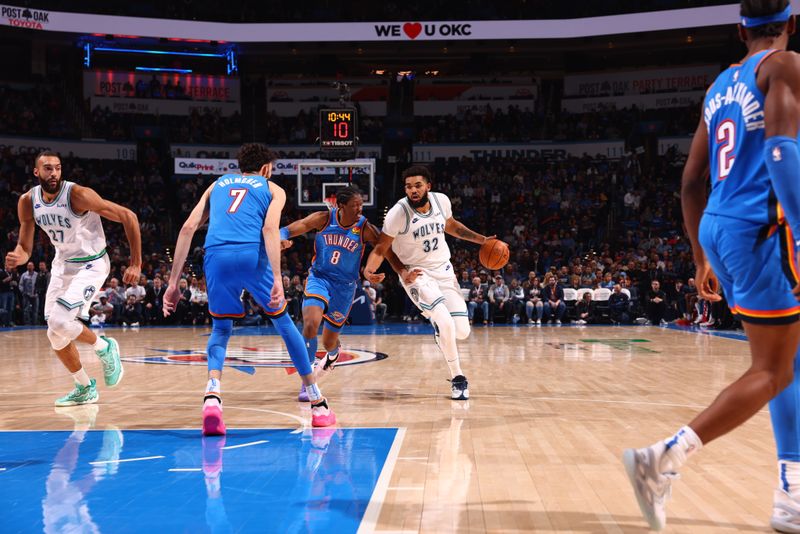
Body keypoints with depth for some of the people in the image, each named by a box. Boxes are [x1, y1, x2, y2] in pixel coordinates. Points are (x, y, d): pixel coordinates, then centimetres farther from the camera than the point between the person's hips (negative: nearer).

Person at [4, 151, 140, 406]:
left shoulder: (79, 195, -24)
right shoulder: (28, 202, -7)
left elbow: (128, 216, -21)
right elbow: (25, 246, 3)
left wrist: (136, 263, -20)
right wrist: (17, 257, -23)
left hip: (91, 265, -6)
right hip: (62, 265, 6)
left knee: (59, 321, -24)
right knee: (56, 336, 6)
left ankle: (104, 347, 3)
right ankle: (85, 388, 25)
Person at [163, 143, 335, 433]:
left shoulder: (218, 184, 30)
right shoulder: (273, 189, 22)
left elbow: (188, 228, 18)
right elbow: (269, 228, 0)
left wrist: (173, 282, 17)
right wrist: (277, 278, -10)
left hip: (216, 256, 2)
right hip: (252, 255, -2)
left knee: (220, 330, 21)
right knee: (284, 323, 18)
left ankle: (212, 396, -7)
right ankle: (318, 404, 24)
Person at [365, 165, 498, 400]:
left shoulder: (441, 200, -7)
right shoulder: (399, 212, -20)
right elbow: (381, 248, -13)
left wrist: (481, 240, 10)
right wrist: (369, 269, -32)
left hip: (444, 270, 4)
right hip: (416, 274, -4)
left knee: (462, 331, -3)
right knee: (446, 323, -24)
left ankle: (438, 323, 34)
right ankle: (457, 377, -4)